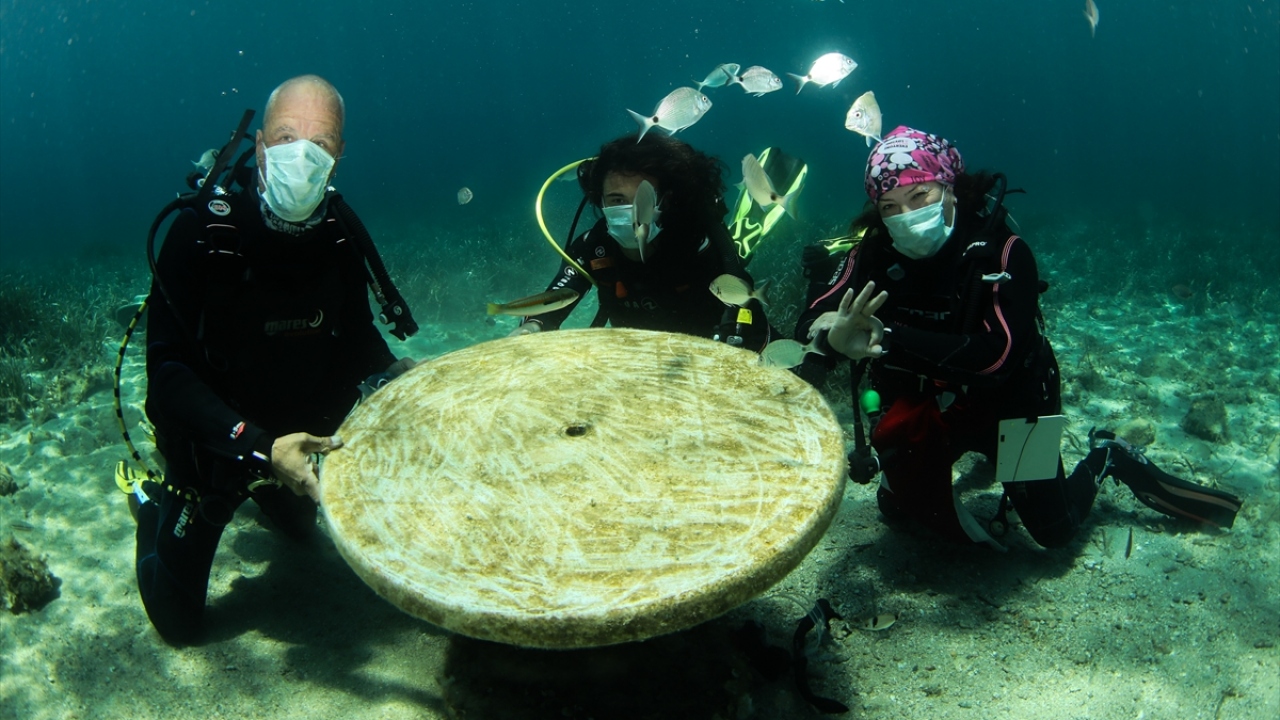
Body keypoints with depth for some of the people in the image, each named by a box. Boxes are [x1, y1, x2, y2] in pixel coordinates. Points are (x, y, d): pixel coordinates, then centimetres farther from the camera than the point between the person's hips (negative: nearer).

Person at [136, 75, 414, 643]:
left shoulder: (339, 230, -14)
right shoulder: (203, 232, -28)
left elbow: (354, 328, 2)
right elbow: (167, 369, -29)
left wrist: (395, 372, -17)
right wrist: (254, 444, -38)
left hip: (298, 432, 4)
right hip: (212, 442, -4)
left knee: (300, 528, 32)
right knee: (177, 623, 7)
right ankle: (154, 504, 29)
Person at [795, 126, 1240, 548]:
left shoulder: (1003, 253, -29)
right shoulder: (873, 255, -20)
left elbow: (996, 354, -39)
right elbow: (810, 323, -31)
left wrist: (889, 337, -49)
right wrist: (835, 333, -56)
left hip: (1010, 403, -3)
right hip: (923, 406, 3)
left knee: (1055, 532, 9)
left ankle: (1105, 459, 39)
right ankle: (979, 457, 35)